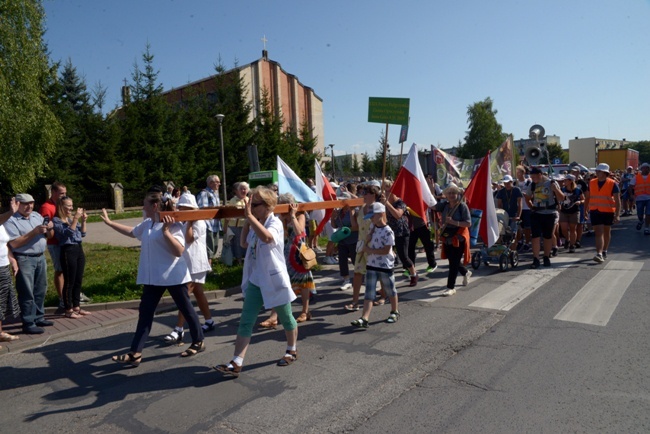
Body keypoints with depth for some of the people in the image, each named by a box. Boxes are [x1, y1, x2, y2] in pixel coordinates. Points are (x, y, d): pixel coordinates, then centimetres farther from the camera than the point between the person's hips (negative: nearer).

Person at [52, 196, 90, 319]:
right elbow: (68, 232, -18)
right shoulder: (56, 220, -6)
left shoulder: (72, 218, 11)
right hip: (68, 251, -7)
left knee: (78, 281, 12)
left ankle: (76, 307, 22)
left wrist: (83, 221, -1)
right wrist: (76, 218, -21)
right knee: (69, 282, -1)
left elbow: (82, 234, 12)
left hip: (79, 249, 7)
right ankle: (68, 310, 8)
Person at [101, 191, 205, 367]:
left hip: (173, 276, -8)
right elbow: (131, 231, 27)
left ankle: (199, 342, 25)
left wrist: (166, 231, -35)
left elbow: (179, 251, -26)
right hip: (153, 277, 8)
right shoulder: (147, 224, 7)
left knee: (185, 309, 7)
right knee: (145, 312, 6)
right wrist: (109, 222, 30)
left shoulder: (173, 224, -17)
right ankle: (135, 353, 10)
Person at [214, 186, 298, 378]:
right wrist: (247, 221, 7)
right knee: (245, 322, 0)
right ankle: (236, 364, 1)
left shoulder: (275, 223, -18)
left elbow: (266, 237, -41)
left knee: (286, 319, 14)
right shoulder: (255, 224, 6)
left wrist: (249, 216, -35)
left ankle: (292, 350, 37)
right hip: (256, 280, 7)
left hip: (275, 280, -6)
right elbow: (244, 243, 18)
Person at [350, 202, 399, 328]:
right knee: (369, 293, -1)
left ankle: (394, 312, 35)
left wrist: (370, 250, -16)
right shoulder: (372, 227, 6)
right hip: (371, 265, 6)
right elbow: (366, 243, 11)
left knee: (390, 290, 14)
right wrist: (366, 248, -11)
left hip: (385, 266, -6)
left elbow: (386, 250, -21)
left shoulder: (388, 231, -17)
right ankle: (364, 319, -6)